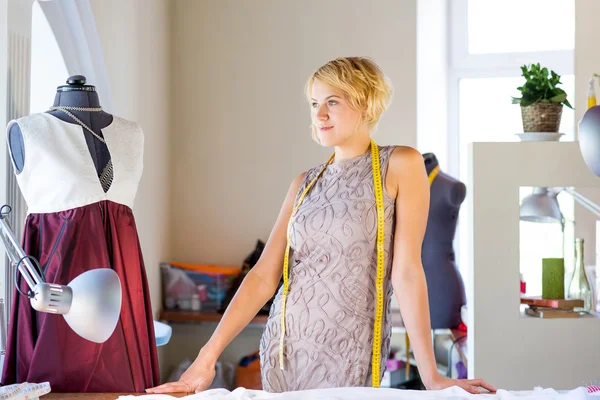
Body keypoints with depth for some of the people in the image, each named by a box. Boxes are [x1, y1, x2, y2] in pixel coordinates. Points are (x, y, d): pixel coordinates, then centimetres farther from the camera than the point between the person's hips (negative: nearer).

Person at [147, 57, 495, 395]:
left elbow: (406, 270, -12)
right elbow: (265, 275, 1)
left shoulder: (400, 166, -6)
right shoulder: (305, 184, 7)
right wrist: (207, 357, -6)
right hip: (284, 347, 5)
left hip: (348, 356, -5)